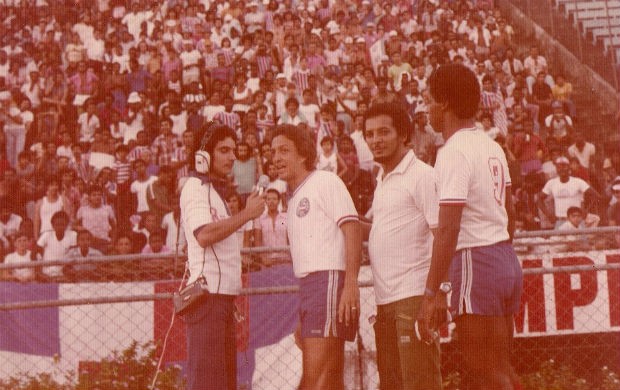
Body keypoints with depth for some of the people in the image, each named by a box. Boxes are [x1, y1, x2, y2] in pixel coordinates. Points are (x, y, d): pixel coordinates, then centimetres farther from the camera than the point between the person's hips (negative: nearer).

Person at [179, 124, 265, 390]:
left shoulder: (217, 191, 25)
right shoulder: (196, 188, -6)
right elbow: (204, 234, -22)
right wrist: (246, 214, -16)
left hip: (223, 296, 10)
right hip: (207, 295, -10)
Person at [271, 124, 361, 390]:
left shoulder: (325, 182, -1)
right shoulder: (294, 199, 24)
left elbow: (352, 230, -11)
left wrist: (350, 284, -23)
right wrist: (302, 321, 19)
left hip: (330, 279, -9)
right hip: (309, 286, 9)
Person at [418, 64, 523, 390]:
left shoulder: (454, 152, -15)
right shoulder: (492, 147, 12)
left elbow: (448, 228, -22)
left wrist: (432, 294, -23)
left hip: (475, 264, -9)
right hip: (506, 260, 9)